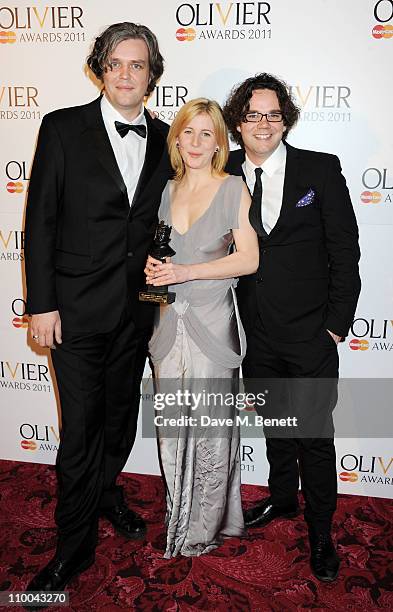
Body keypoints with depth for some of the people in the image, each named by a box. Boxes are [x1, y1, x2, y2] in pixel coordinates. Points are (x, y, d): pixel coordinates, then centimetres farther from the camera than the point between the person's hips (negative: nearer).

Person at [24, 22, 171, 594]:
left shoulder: (164, 139, 6)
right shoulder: (63, 128, -5)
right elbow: (40, 220, -7)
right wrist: (41, 304, -11)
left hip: (137, 307, 4)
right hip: (78, 307, -4)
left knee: (122, 417, 18)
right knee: (79, 429, 3)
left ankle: (104, 490, 45)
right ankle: (75, 544, 21)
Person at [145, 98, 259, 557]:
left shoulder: (233, 189, -2)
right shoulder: (166, 190, 12)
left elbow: (248, 258, -8)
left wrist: (186, 272, -16)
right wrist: (152, 266, 0)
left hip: (212, 321, -4)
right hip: (170, 320, 5)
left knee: (210, 427, 1)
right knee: (171, 425, 9)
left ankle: (206, 527, 20)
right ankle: (179, 518, 27)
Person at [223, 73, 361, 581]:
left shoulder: (321, 169, -7)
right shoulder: (225, 176, 2)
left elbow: (344, 250, -6)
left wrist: (337, 324, -8)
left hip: (310, 334, -3)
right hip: (257, 334, 4)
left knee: (315, 435, 5)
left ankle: (320, 531, 25)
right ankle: (282, 497, 44)